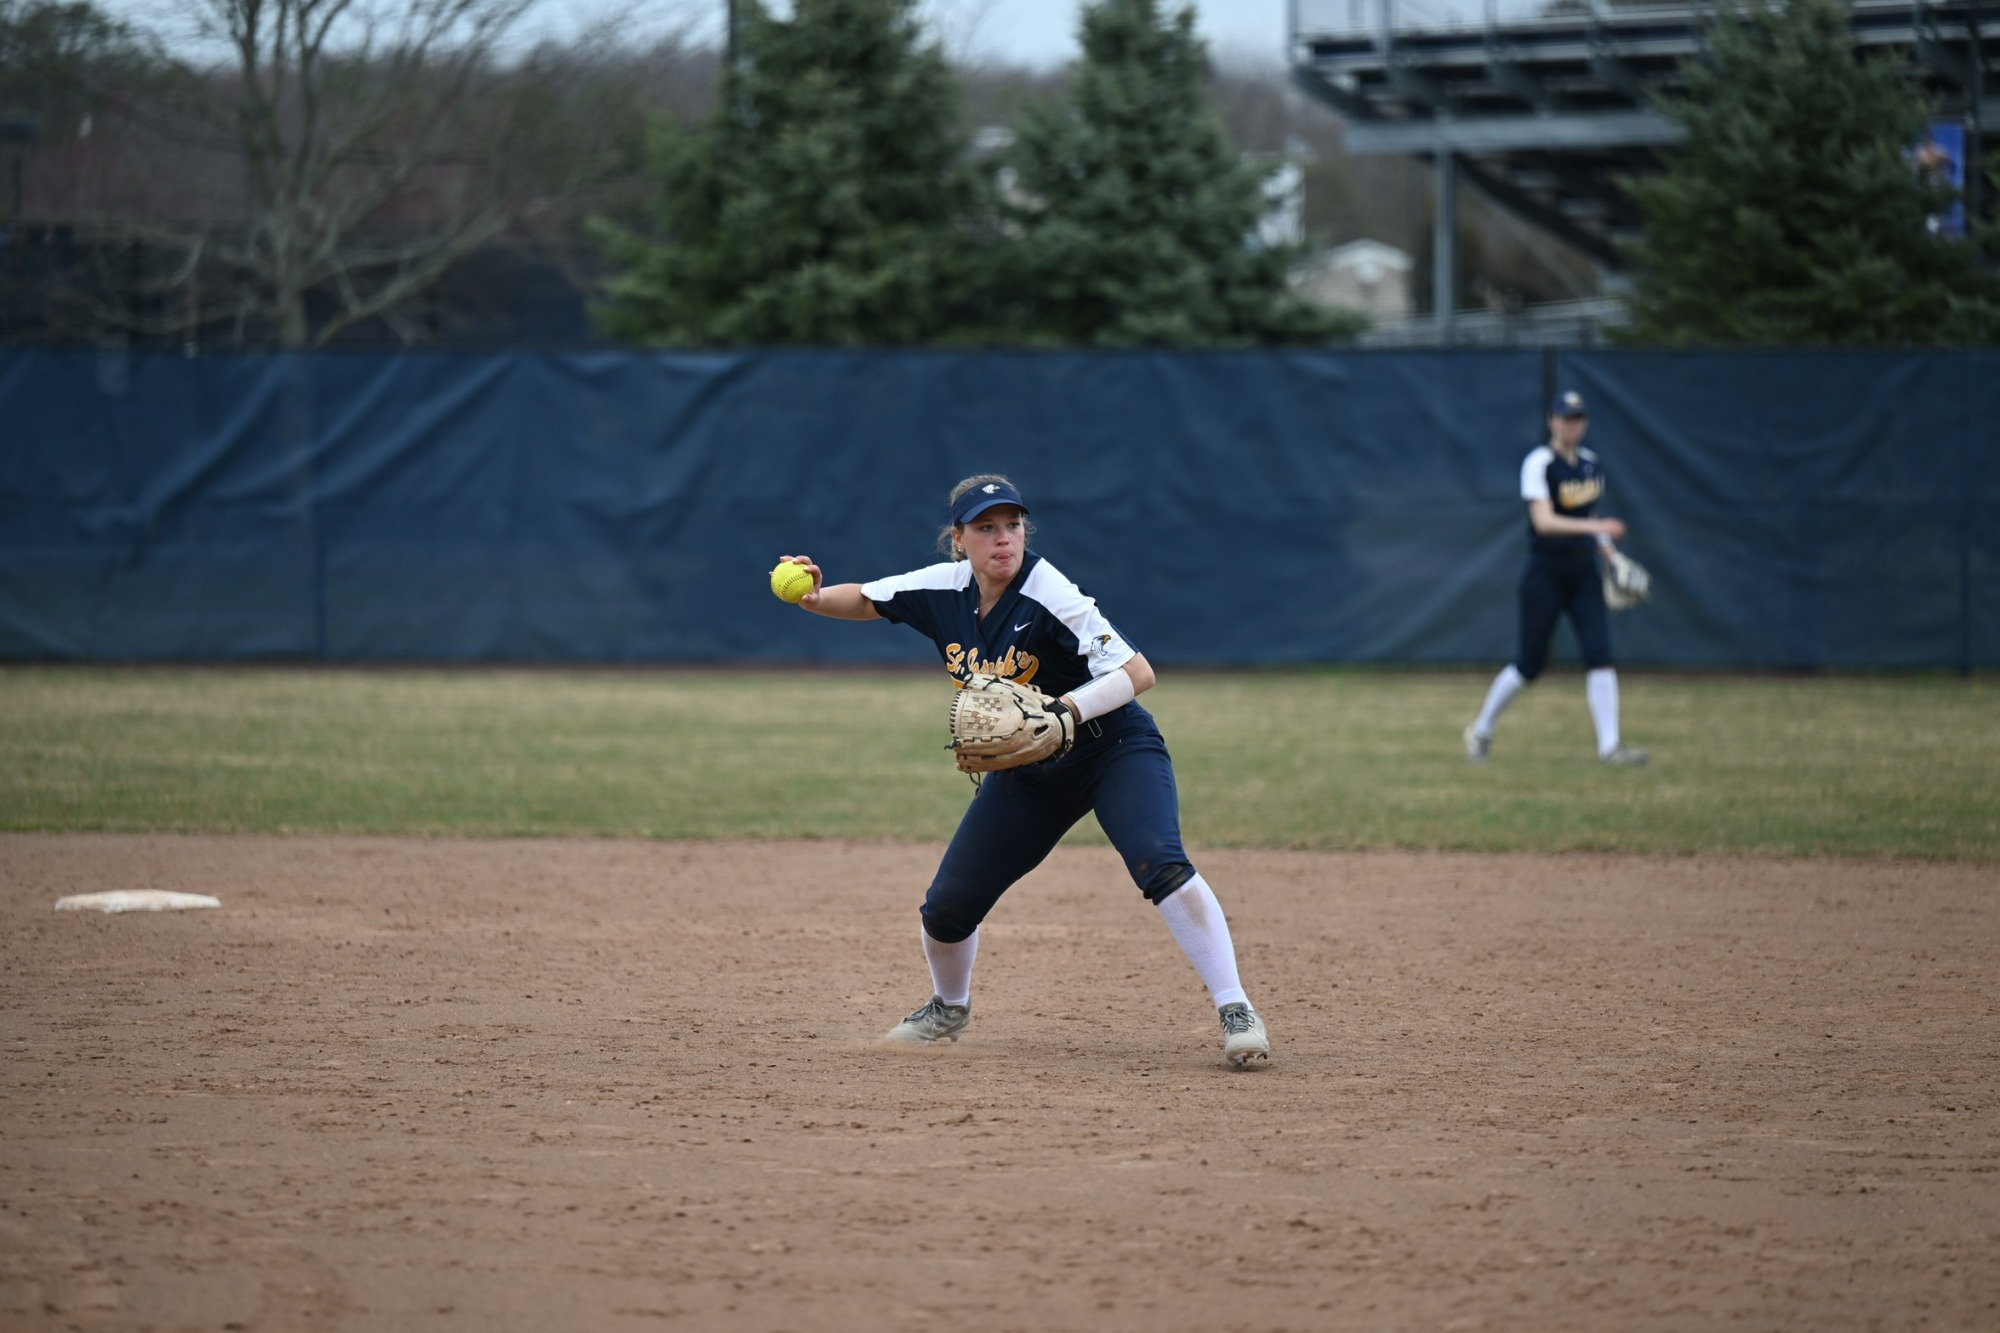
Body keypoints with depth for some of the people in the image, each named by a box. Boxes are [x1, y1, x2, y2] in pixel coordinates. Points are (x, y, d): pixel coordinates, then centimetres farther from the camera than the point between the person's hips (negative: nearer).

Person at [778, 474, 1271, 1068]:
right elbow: (864, 600, 6)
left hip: (1114, 749, -6)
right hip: (1027, 770, 6)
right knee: (946, 906, 3)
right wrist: (813, 597, -16)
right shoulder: (944, 590, -9)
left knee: (1160, 864, -31)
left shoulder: (1050, 596, -26)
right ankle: (949, 1007, 34)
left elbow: (1137, 673, -30)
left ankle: (1236, 1010, -27)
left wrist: (1061, 713, -43)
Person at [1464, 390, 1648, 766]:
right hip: (1545, 573, -6)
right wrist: (1594, 527, -36)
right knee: (1530, 663, 2)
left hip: (1583, 572, 6)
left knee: (1600, 654, -8)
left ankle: (1609, 745, -8)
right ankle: (1481, 731, 23)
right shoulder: (1540, 464, -14)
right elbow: (1544, 521, -26)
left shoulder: (1590, 463, 8)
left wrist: (1609, 550, 7)